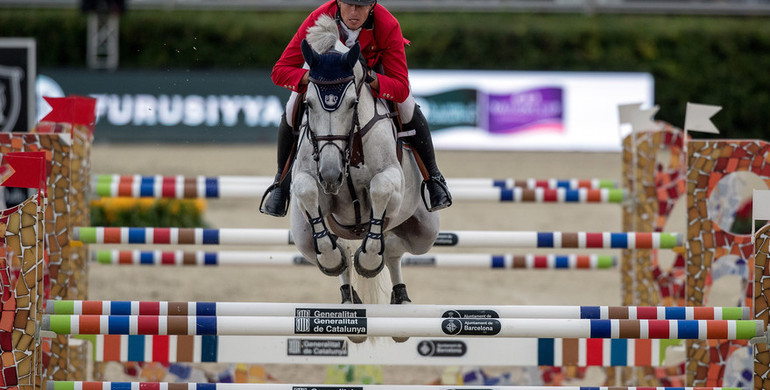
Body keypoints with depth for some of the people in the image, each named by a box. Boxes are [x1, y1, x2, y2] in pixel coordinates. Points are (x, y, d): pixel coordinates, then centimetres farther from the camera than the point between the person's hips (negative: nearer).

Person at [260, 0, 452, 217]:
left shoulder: (388, 26, -39)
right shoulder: (317, 20, -39)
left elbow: (401, 89, -39)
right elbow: (279, 72, -36)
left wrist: (370, 77, -57)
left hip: (375, 65, 0)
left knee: (407, 107, -20)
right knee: (293, 110, -16)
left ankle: (432, 175, 3)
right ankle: (282, 180, 8)